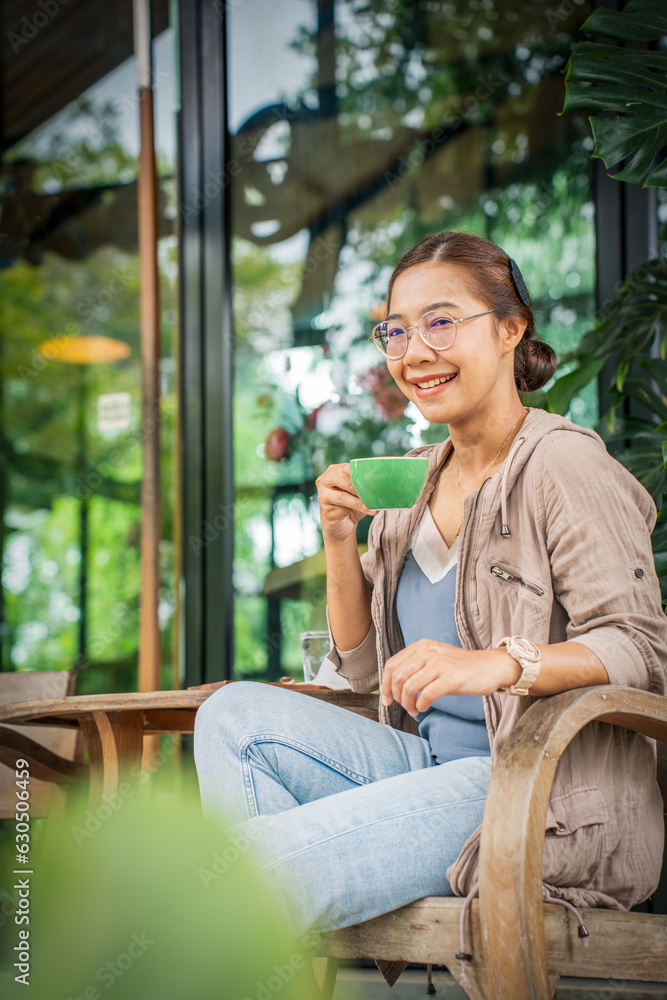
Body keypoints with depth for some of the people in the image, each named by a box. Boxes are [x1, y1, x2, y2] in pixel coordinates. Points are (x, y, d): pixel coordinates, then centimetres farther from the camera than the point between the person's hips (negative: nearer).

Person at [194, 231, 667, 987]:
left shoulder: (563, 465, -9)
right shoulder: (414, 481, 15)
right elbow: (364, 668, 17)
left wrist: (499, 664, -33)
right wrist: (340, 538, 2)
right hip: (425, 763, 8)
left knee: (254, 860, -25)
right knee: (233, 716, -11)